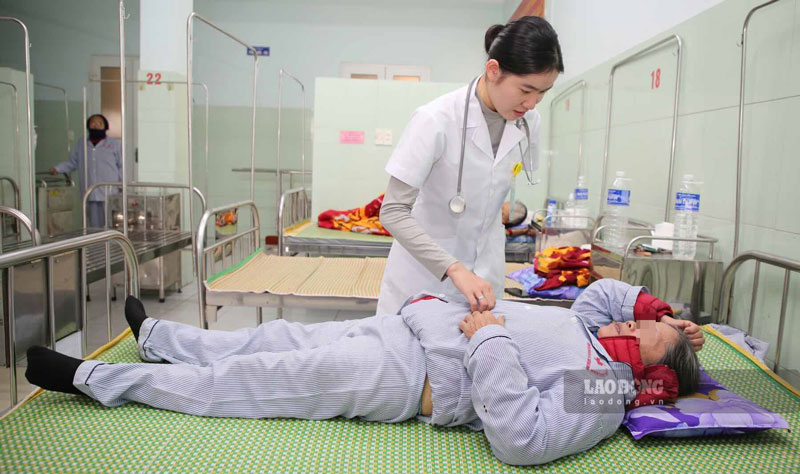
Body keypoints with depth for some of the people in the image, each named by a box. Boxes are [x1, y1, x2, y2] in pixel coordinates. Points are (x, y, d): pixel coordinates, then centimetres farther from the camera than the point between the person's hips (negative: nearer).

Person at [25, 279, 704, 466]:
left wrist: (490, 337, -27)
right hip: (411, 324, 8)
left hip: (399, 378, -8)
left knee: (229, 382, 0)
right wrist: (651, 305, 12)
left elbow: (520, 435, -31)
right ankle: (157, 337, 41)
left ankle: (91, 377, 18)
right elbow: (603, 291, 30)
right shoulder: (588, 329, 10)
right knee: (270, 340, 17)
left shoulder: (601, 395, -15)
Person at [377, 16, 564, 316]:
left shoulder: (529, 123, -7)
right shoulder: (436, 120, -24)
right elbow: (393, 212, -25)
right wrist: (454, 269, -34)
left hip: (485, 270, 5)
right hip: (424, 268, -4)